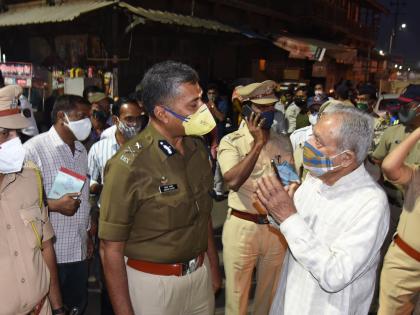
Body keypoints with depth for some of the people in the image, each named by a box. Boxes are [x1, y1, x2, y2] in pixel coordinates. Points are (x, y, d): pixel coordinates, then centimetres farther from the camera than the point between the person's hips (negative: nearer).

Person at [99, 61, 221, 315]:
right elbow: (111, 249, -16)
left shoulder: (198, 148, -3)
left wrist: (214, 266, 12)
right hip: (153, 282, -5)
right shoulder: (129, 165, -22)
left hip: (200, 274, 6)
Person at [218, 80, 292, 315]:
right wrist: (258, 143, -23)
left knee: (271, 291, 21)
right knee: (237, 292, 12)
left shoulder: (284, 142, 4)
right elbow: (233, 181, -25)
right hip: (242, 227, -3)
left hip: (277, 227, 4)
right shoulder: (231, 142, -9)